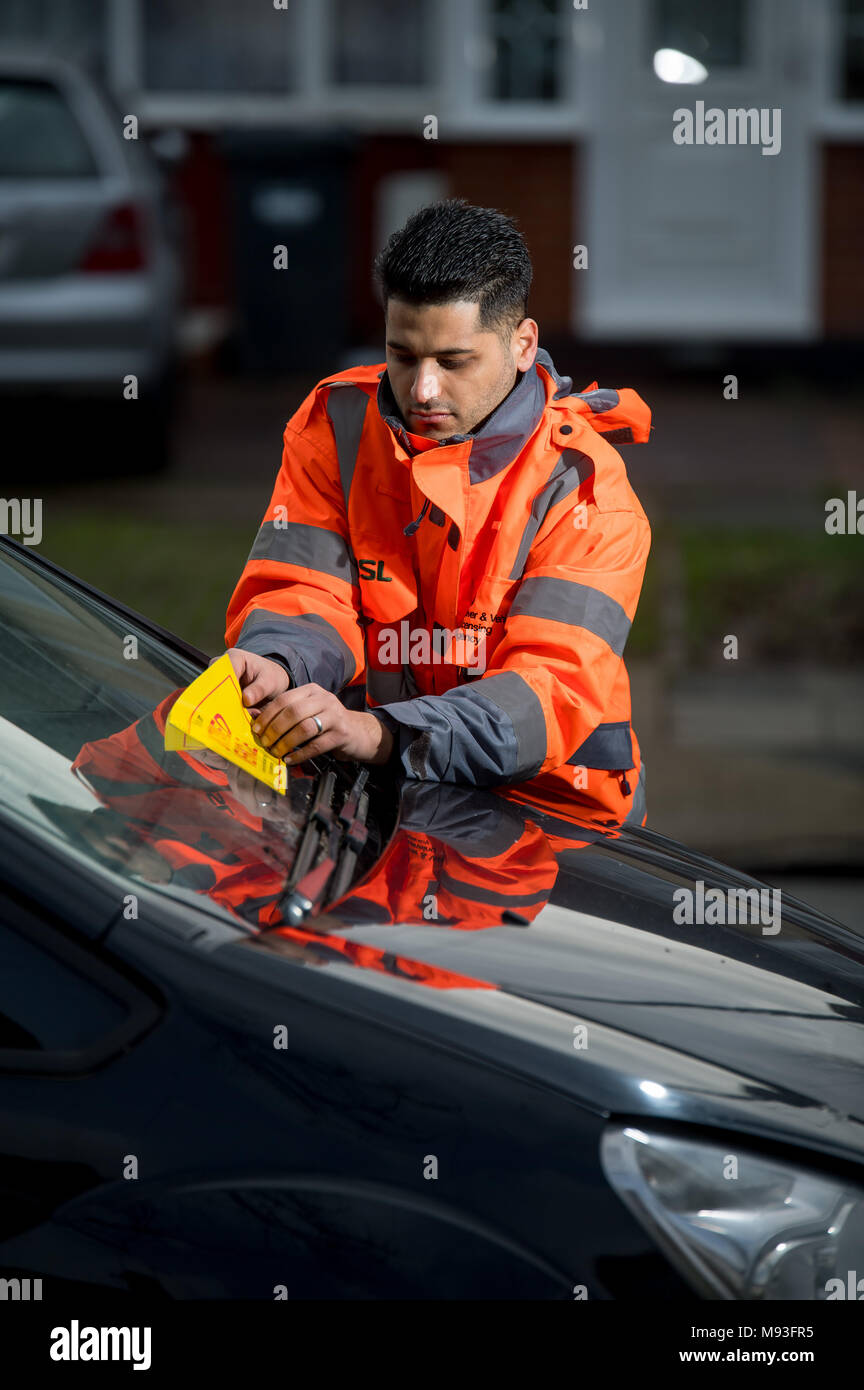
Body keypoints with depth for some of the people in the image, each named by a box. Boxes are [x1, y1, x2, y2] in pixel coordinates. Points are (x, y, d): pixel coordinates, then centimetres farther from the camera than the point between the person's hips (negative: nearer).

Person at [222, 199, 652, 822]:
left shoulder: (583, 486, -11)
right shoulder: (337, 423, 1)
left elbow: (554, 688, -23)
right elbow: (303, 596, -4)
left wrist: (381, 735, -40)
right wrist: (275, 668, -31)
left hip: (545, 800, -3)